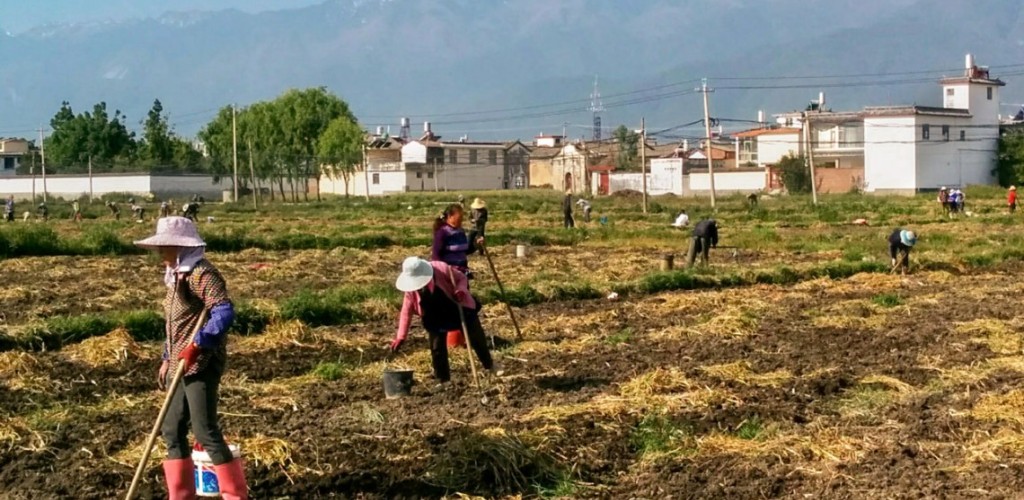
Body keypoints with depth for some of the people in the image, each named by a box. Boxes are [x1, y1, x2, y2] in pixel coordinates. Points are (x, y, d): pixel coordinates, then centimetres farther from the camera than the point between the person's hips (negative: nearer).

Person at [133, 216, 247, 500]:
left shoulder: (202, 273, -14)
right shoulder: (178, 275, 16)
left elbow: (224, 313, -26)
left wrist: (198, 344, -31)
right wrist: (167, 360, 23)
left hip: (200, 364, -10)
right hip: (182, 366, 10)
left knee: (205, 432, -10)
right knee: (172, 430, 12)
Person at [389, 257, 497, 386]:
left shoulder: (442, 269, -30)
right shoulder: (411, 289, -19)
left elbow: (462, 278, -16)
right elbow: (407, 311, -13)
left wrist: (460, 290, -39)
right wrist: (401, 336, -18)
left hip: (460, 309, -2)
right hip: (436, 319, 2)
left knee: (476, 339, 12)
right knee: (437, 349, 0)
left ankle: (490, 366, 33)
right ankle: (444, 381, 13)